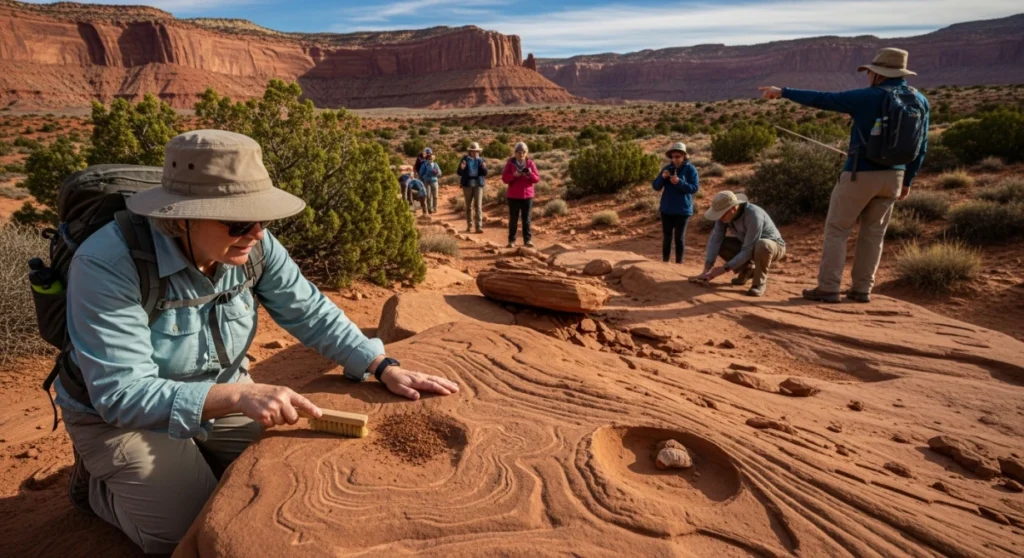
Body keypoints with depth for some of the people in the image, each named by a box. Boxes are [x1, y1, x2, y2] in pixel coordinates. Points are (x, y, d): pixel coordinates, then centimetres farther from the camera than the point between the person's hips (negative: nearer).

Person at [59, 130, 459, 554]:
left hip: (218, 400, 5)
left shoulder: (252, 245, -17)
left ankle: (191, 461, 25)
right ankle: (96, 482, 17)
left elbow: (310, 312, -11)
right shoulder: (108, 264, -32)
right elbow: (121, 394, -33)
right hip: (118, 417, -4)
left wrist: (384, 368, -21)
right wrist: (239, 396, -44)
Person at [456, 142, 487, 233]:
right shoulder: (465, 159, 2)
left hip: (478, 184, 0)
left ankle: (479, 227, -11)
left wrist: (484, 168, -22)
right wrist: (462, 168, -23)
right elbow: (459, 173, -1)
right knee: (469, 206, 9)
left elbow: (485, 173, -1)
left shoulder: (481, 160, 6)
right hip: (467, 184, 0)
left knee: (478, 206, -8)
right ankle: (469, 225, 19)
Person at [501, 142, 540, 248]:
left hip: (527, 195, 1)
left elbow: (537, 179, 0)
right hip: (513, 196, -1)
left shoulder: (530, 163, 3)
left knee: (526, 218, 5)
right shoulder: (510, 163, 0)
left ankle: (527, 239, 10)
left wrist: (531, 174, -20)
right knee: (513, 218, 2)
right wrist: (514, 175, -22)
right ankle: (511, 240, 7)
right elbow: (504, 178, -5)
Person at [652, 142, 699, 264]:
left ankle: (679, 263, 11)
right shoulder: (667, 168, 5)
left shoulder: (690, 169, -5)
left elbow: (695, 188, -12)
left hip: (683, 210, -3)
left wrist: (679, 182, -24)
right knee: (667, 237, 8)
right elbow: (656, 187, 4)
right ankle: (664, 262, 16)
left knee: (679, 237, 2)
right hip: (667, 209, 4)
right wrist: (662, 177, -15)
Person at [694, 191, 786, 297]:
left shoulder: (754, 216, -36)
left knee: (762, 245, -40)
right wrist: (707, 269, -30)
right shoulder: (724, 213, -17)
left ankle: (760, 282, -15)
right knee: (718, 243, -12)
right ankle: (747, 269, 8)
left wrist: (724, 268, -36)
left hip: (774, 246, -6)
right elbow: (715, 240, -22)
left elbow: (748, 251, -35)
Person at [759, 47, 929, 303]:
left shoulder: (868, 98, -12)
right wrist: (907, 180, 20)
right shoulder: (920, 101, 7)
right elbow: (921, 147, 11)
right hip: (893, 176, 6)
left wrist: (783, 92, 1)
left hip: (860, 174, -6)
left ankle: (828, 288, 2)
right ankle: (862, 288, 16)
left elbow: (821, 99, -8)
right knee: (874, 232, 13)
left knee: (836, 229, 3)